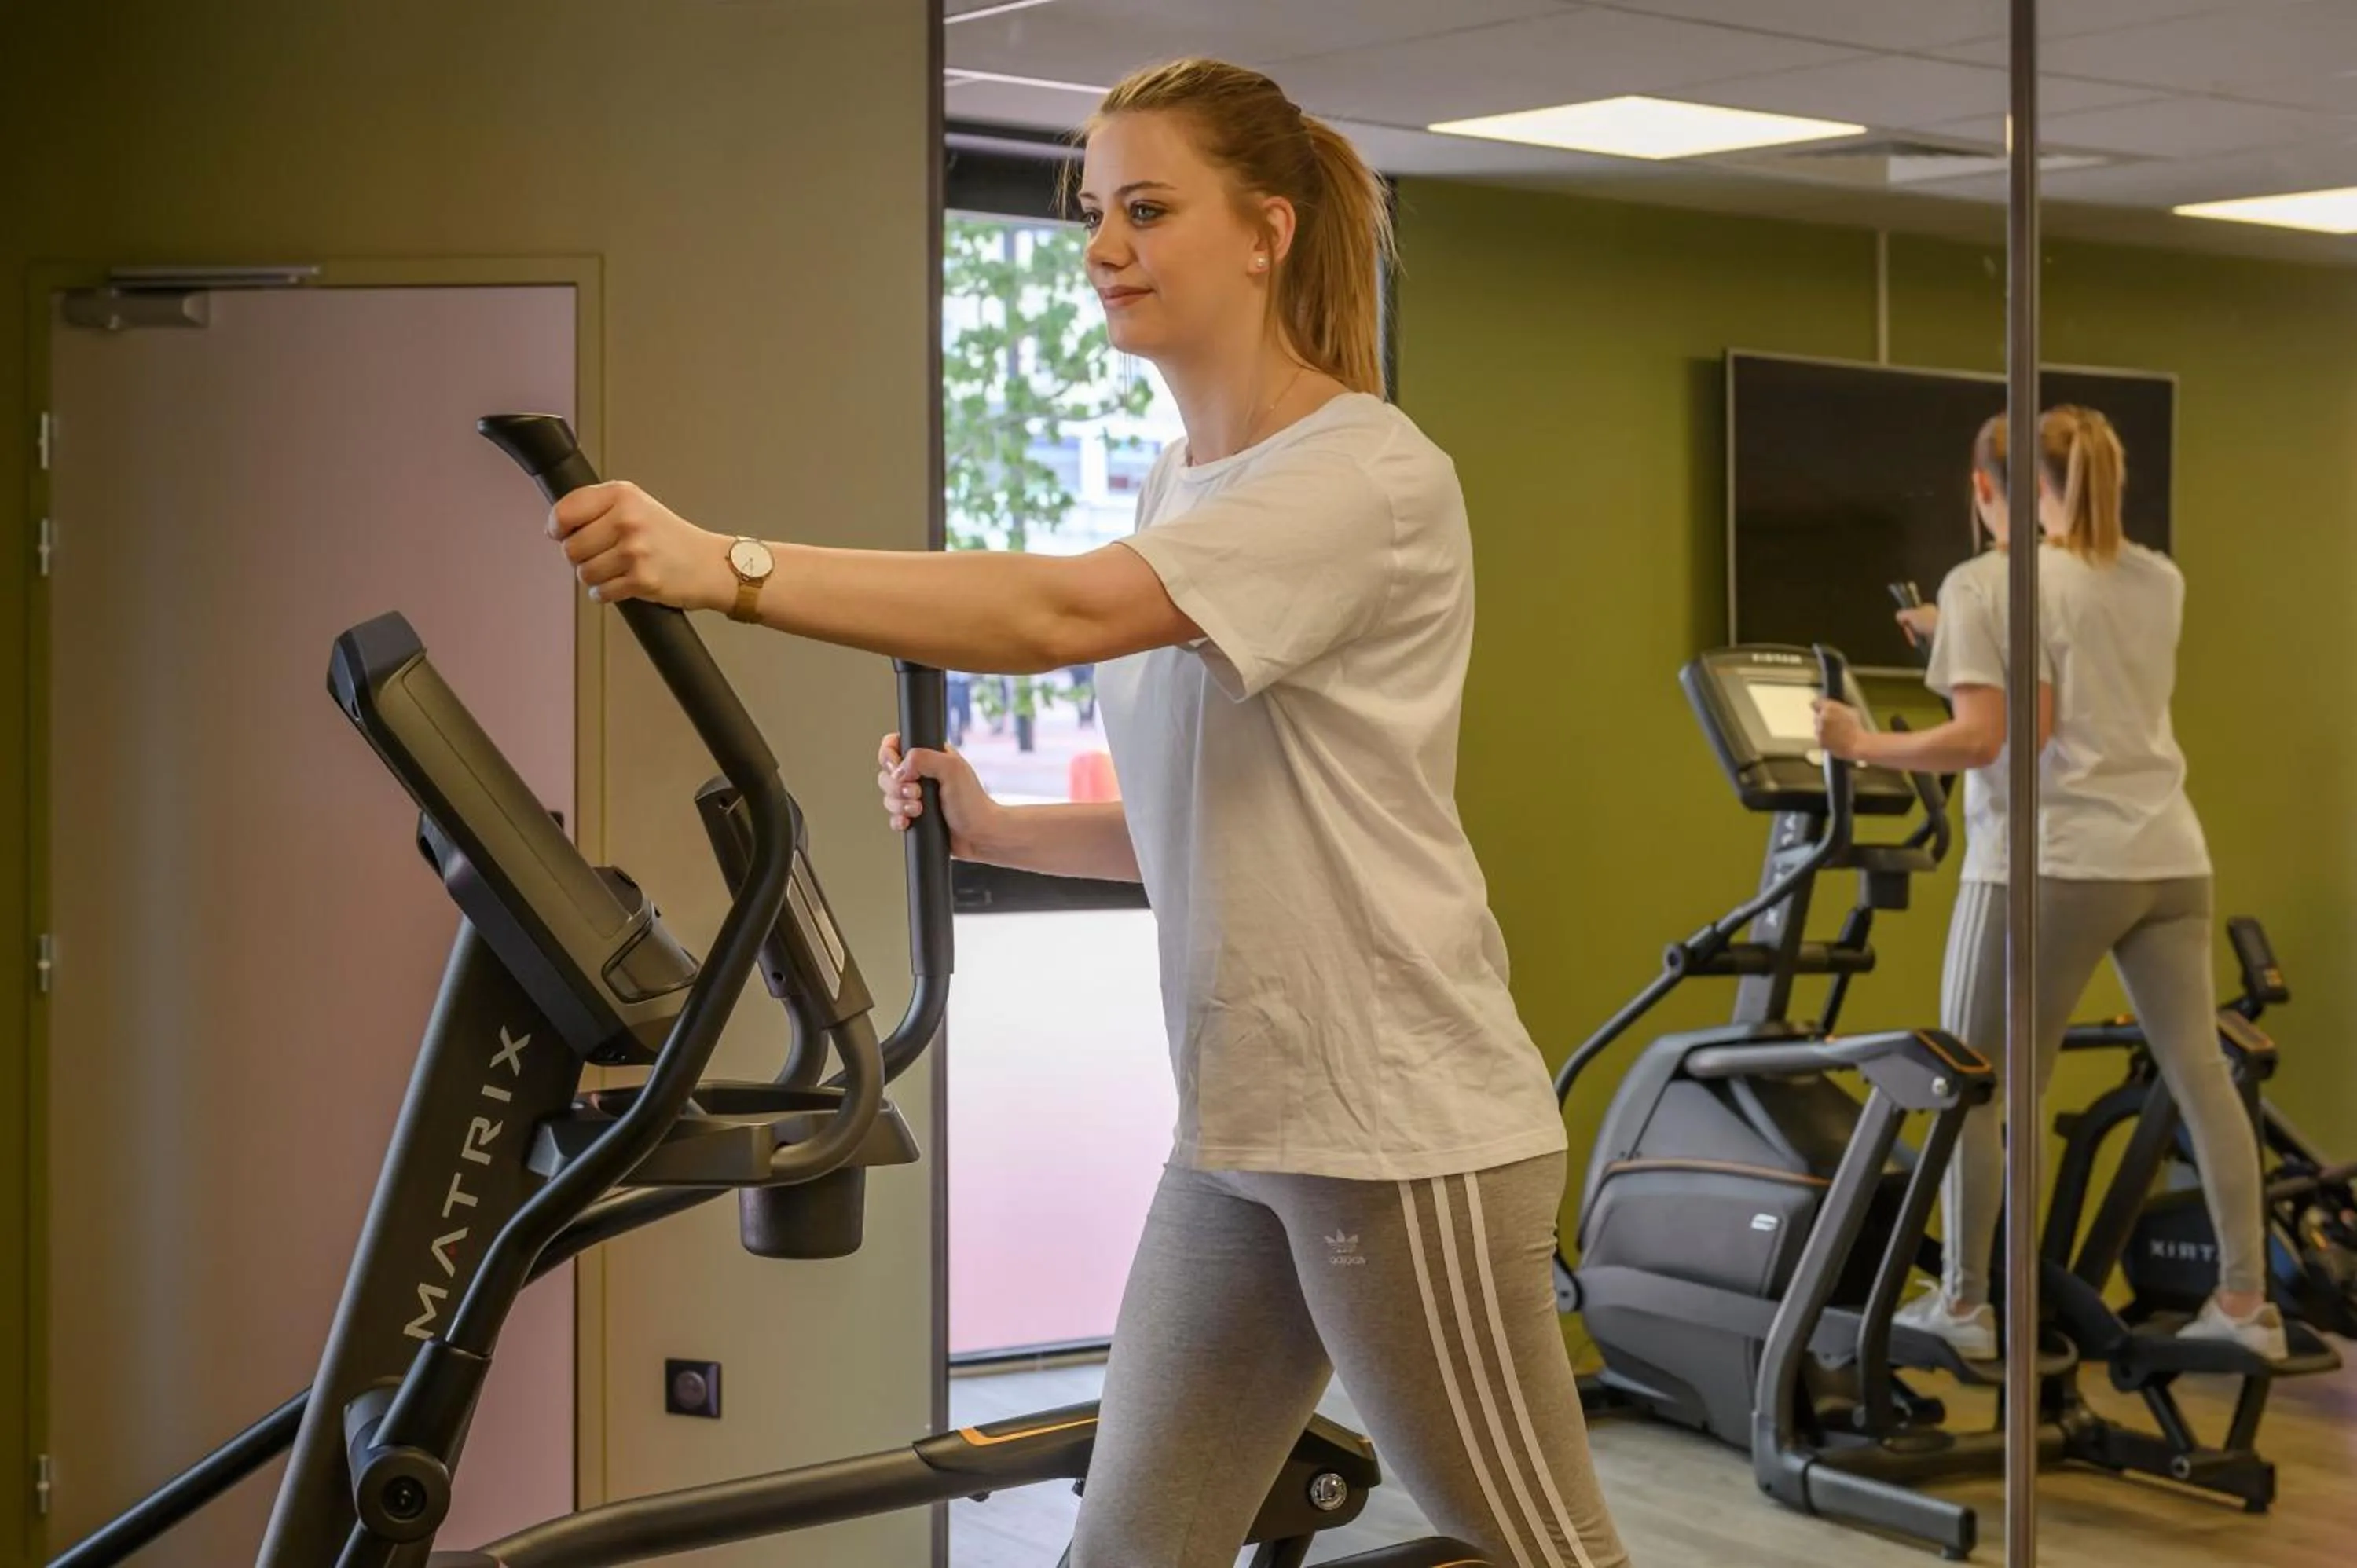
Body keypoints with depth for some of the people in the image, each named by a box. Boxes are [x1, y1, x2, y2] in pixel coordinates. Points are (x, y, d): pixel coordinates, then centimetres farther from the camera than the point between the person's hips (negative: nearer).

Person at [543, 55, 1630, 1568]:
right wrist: (1000, 830, 2)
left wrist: (728, 568, -36)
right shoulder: (1179, 489, 12)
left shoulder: (1369, 477, -15)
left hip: (1403, 1131, -8)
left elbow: (1065, 612, -30)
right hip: (1237, 1129, 8)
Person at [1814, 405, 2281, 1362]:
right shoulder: (2159, 582, 13)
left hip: (2050, 862, -6)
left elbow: (1980, 740, -13)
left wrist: (1863, 745, 0)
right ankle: (2245, 1302, 11)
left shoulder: (1984, 585, -7)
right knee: (2200, 1076, 8)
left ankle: (1962, 1304, 11)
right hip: (2168, 859, 6)